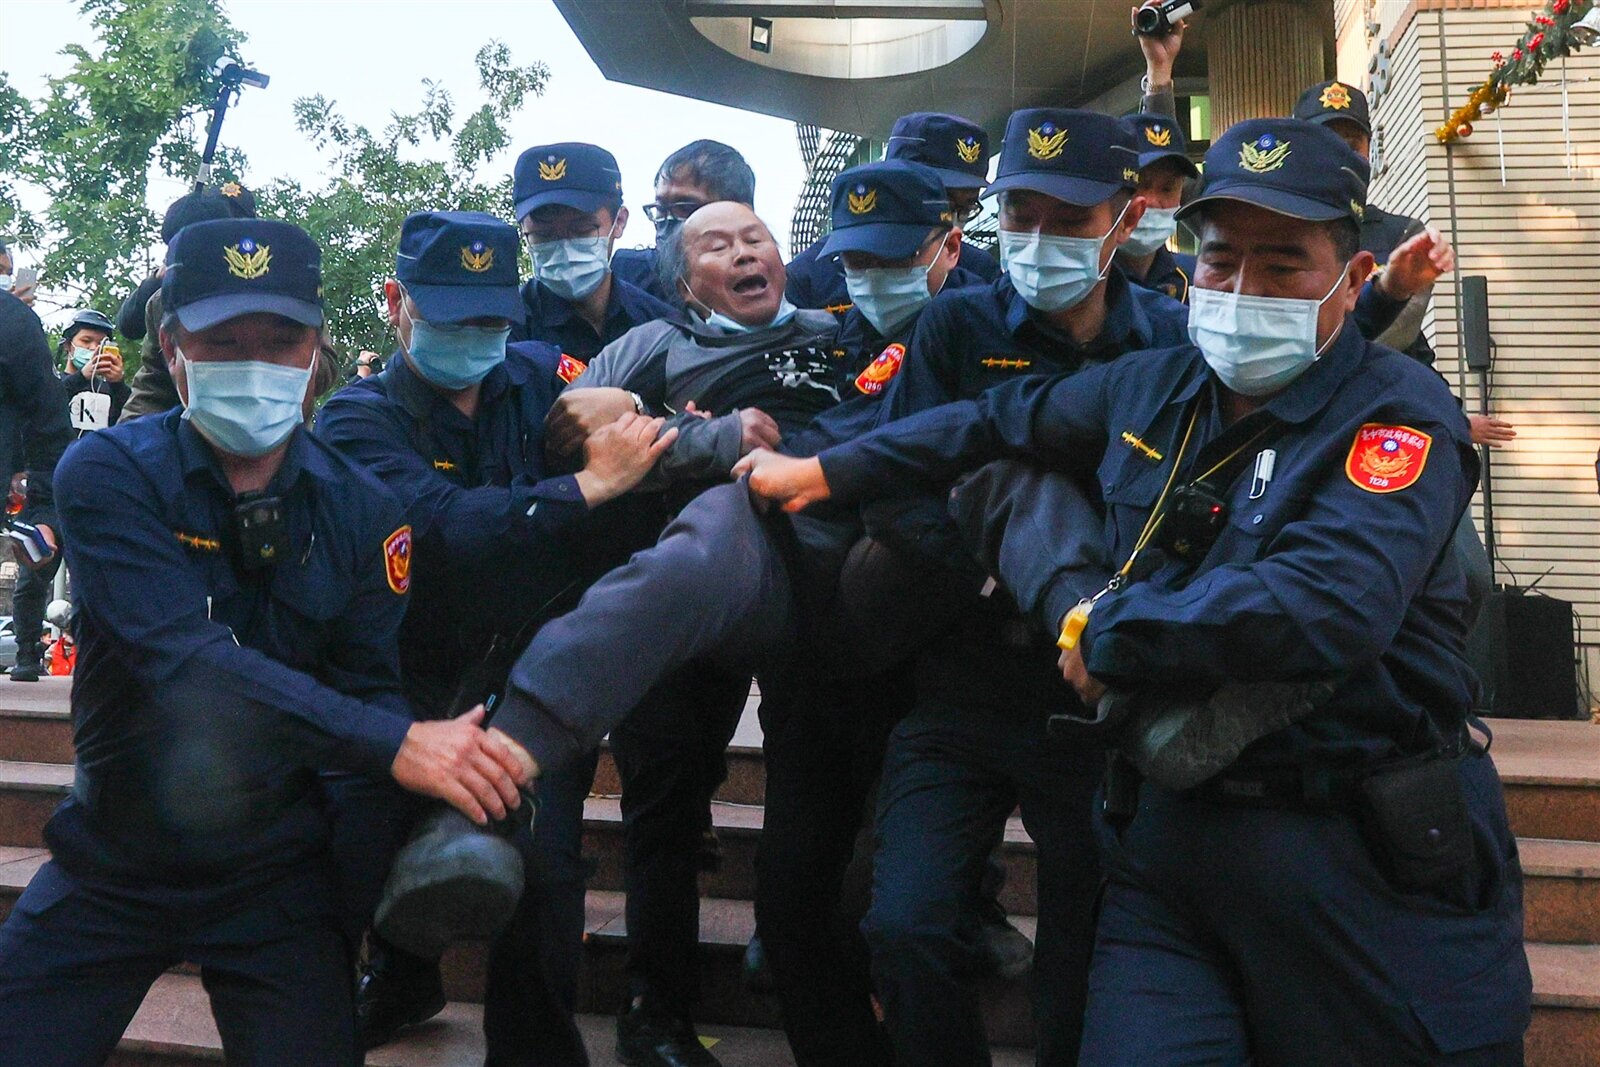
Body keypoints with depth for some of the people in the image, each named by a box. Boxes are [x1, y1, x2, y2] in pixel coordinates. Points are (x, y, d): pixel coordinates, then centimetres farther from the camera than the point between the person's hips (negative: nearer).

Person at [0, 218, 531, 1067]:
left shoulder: (359, 509, -5)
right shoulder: (108, 476, -15)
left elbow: (372, 689, -9)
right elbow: (184, 661, -29)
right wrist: (394, 744, -39)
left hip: (277, 877, 1)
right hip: (110, 866, -1)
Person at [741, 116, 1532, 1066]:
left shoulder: (1397, 412, -11)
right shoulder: (1157, 390, 7)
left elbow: (1324, 608, -28)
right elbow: (997, 422, 22)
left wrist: (1103, 631, -16)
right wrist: (828, 471, 22)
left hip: (1369, 860, -4)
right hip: (1172, 835, 4)